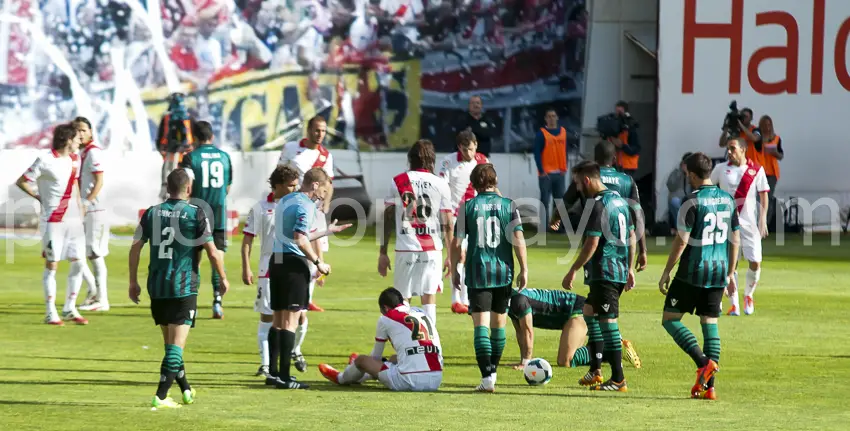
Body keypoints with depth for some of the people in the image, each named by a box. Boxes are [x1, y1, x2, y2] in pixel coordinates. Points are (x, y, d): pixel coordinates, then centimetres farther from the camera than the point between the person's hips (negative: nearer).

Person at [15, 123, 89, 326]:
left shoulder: (74, 160, 10)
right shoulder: (45, 161, -11)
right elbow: (21, 182, -7)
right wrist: (40, 198, -3)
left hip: (73, 219, 6)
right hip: (53, 220, -6)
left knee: (78, 262, 3)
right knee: (52, 265, -2)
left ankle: (70, 309, 14)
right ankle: (51, 313, 4)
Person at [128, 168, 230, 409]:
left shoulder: (152, 213, 4)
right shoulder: (196, 214, -7)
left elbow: (135, 248, 5)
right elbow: (212, 252, -8)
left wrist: (133, 282, 14)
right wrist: (223, 279, 7)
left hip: (156, 287, 5)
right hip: (184, 287, -5)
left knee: (170, 342, 18)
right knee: (176, 345, -4)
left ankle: (186, 391, 30)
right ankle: (161, 397, -13)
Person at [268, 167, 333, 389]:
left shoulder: (284, 201, 17)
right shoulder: (305, 205, -12)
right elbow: (300, 238, -22)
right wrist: (318, 262, -15)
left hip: (277, 260, 9)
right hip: (294, 263, -9)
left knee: (278, 319, 15)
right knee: (291, 319, -8)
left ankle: (273, 372, 18)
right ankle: (284, 377, -10)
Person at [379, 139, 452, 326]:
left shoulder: (397, 182, 2)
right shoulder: (440, 185, 1)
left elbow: (387, 218, 3)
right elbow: (447, 224, 2)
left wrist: (383, 252, 8)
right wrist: (451, 255, 9)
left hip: (405, 249, 0)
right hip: (432, 249, 0)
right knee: (429, 300, 5)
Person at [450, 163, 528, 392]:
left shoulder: (468, 207, -1)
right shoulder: (508, 205, 2)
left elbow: (456, 243, -2)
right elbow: (518, 239, -4)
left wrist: (454, 270, 11)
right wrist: (524, 270, 2)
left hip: (477, 273, -2)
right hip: (503, 273, 2)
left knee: (481, 325, -6)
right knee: (498, 324, 17)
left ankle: (487, 377, -19)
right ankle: (493, 370, 31)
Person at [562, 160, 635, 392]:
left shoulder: (598, 205, -15)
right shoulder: (619, 200, 14)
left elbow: (592, 244, -19)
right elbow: (631, 236, 18)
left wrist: (573, 271, -13)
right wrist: (630, 268, 23)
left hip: (604, 273, -10)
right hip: (621, 270, 10)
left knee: (608, 322, -6)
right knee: (589, 312, 21)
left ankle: (618, 380, -6)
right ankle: (595, 371, 22)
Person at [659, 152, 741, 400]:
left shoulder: (693, 202, -12)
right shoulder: (728, 200, 8)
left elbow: (682, 241, -14)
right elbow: (734, 240, 12)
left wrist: (666, 273, -5)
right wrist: (729, 275, 21)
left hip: (693, 272, -6)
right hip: (718, 272, 6)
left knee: (670, 319, 4)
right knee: (710, 324, 9)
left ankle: (704, 362, -15)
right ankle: (708, 386, 4)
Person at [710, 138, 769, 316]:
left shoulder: (757, 170, 1)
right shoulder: (721, 169, 4)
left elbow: (763, 195, 3)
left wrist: (763, 220, -4)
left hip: (749, 223, 0)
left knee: (755, 262, -5)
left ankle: (748, 295, 21)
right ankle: (734, 304, 4)